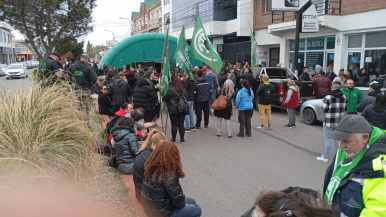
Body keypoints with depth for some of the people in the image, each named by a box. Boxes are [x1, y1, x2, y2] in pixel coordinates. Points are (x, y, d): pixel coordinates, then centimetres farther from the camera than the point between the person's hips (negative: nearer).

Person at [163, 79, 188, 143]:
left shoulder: (171, 90, -11)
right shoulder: (184, 90, 6)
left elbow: (165, 98, -6)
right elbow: (186, 98, 12)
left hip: (173, 110, -4)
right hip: (182, 110, 4)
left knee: (174, 124, 3)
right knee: (181, 124, 10)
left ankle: (173, 138, 10)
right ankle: (182, 138, 12)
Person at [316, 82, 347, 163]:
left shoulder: (328, 97, -15)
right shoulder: (344, 97, 3)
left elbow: (324, 110, -13)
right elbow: (345, 109, 8)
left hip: (329, 122, -5)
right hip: (340, 122, 5)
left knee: (328, 139, 2)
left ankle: (325, 157, 7)